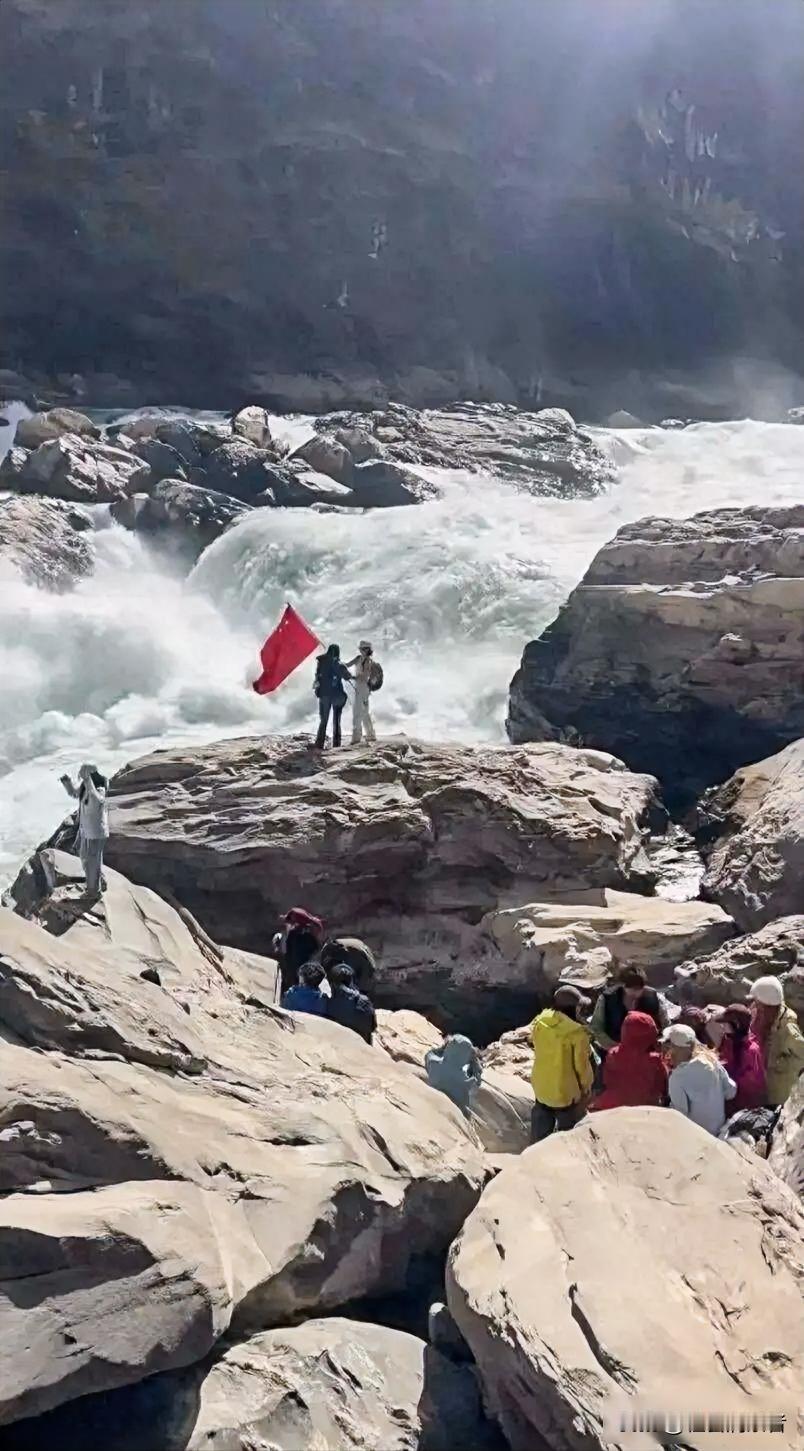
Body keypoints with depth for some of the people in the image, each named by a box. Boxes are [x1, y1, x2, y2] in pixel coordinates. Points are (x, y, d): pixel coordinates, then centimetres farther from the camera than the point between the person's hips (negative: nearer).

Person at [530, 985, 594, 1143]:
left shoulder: (539, 1022, -7)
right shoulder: (577, 1032, -24)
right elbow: (582, 1065, -15)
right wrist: (586, 1088, 1)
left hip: (542, 1089, 6)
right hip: (567, 1093, -6)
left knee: (539, 1136, 21)